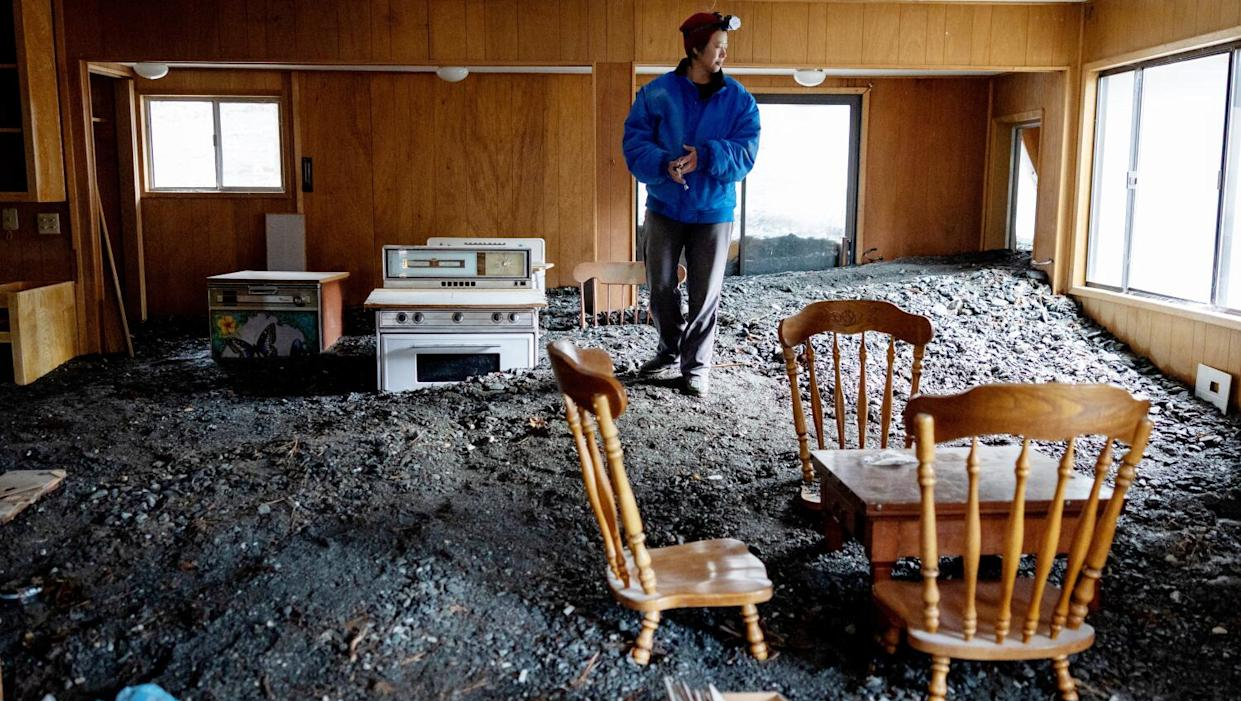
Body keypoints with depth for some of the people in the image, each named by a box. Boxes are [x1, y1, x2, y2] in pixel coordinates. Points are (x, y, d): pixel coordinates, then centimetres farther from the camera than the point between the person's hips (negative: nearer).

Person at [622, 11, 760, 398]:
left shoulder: (739, 100, -3)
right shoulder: (655, 93, -4)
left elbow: (746, 153, -10)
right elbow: (634, 143, -7)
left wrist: (704, 157, -26)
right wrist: (664, 165, -26)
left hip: (713, 212, -1)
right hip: (664, 208, 1)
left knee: (705, 295, 4)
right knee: (660, 287, 11)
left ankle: (696, 366, 17)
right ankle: (670, 351, 33)